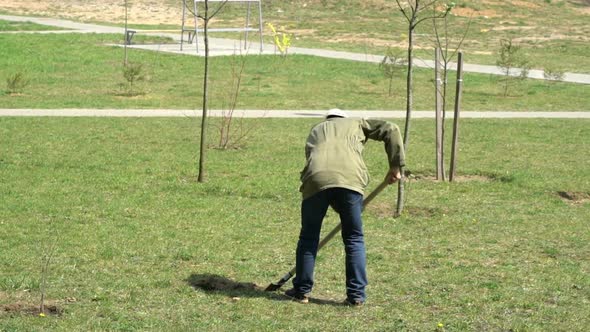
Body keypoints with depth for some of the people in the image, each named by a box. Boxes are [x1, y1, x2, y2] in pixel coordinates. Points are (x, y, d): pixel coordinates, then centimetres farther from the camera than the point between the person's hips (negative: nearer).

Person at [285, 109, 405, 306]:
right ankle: (356, 294, 10)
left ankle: (302, 290, 20)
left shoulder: (316, 130, 38)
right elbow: (390, 130, 19)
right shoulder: (356, 124, 32)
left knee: (308, 236, 15)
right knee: (354, 238, 11)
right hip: (350, 178, -1)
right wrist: (395, 166, 20)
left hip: (316, 179, 1)